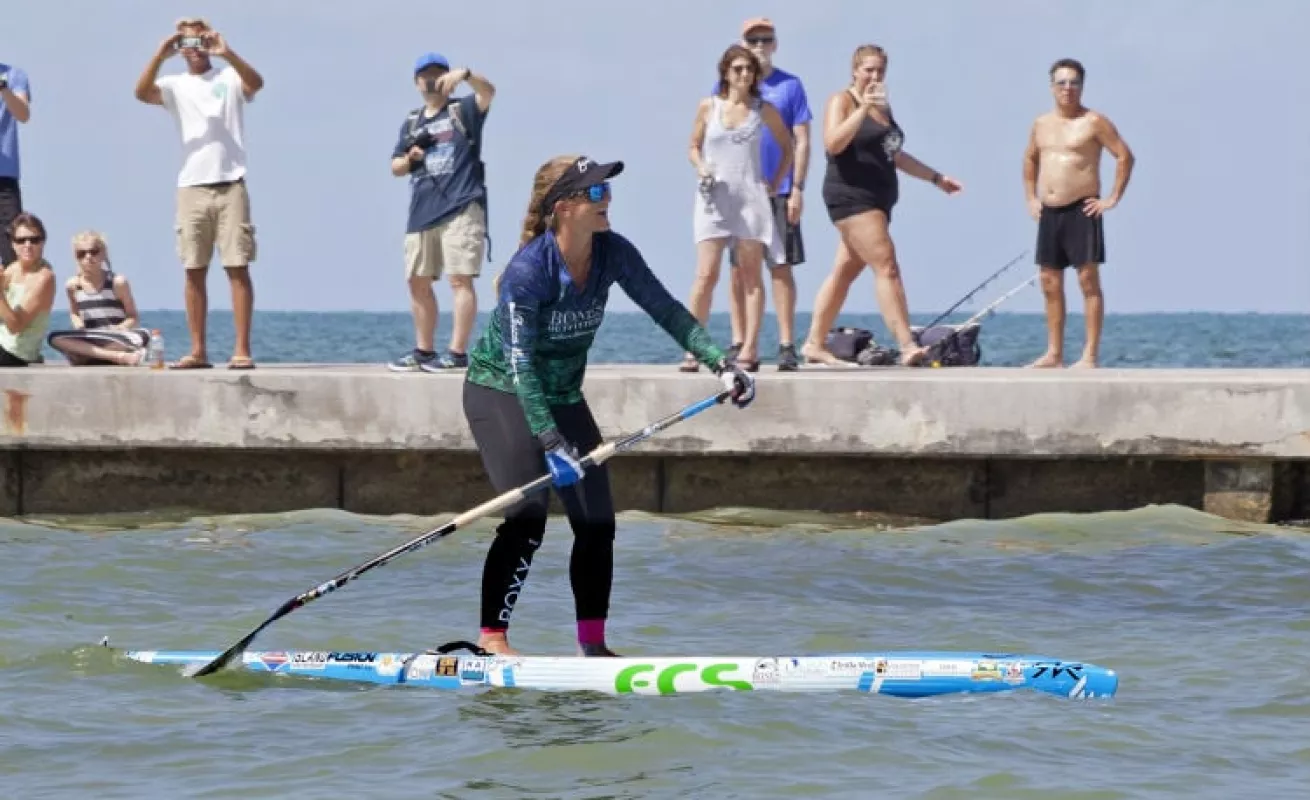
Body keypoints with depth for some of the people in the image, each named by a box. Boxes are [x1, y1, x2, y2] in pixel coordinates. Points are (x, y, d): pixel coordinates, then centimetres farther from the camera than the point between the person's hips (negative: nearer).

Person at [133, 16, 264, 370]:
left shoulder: (229, 78, 6)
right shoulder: (176, 85, 11)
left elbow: (256, 82, -16)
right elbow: (142, 93, -8)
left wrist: (227, 53, -28)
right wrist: (160, 57, -22)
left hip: (230, 185, -3)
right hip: (191, 188, 3)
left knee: (238, 268, -5)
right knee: (194, 271, 3)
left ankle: (242, 350, -6)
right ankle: (198, 351, 8)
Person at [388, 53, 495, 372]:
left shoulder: (463, 111, 4)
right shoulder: (412, 123, 20)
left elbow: (488, 92, -17)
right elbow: (395, 167, 23)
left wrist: (465, 74, -36)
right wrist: (410, 159, -1)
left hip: (461, 207, -7)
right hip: (422, 211, 7)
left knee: (460, 278, -11)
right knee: (418, 282, 9)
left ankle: (457, 352, -14)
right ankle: (423, 351, 19)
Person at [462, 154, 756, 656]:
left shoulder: (612, 253, -11)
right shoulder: (528, 270, -28)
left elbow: (665, 310, -6)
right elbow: (519, 364, -31)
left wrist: (721, 363, -18)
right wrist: (550, 443, -39)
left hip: (563, 395, 6)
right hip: (500, 390, -6)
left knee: (597, 522, -1)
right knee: (527, 516, -20)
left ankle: (593, 643, 9)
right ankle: (492, 638, -13)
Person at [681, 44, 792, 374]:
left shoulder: (764, 110, 6)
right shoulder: (709, 107, 6)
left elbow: (787, 146, 17)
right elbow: (694, 146, 15)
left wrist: (776, 182, 8)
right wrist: (701, 167, -5)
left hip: (751, 196, 1)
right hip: (715, 197, -1)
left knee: (751, 276, 0)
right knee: (706, 275, -8)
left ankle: (750, 349, 0)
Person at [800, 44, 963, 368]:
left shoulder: (883, 107, 20)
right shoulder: (842, 101, -5)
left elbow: (894, 154, 30)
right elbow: (833, 144, -21)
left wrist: (936, 177, 30)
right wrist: (863, 110, -25)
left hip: (878, 199, 9)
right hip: (852, 195, -9)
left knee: (844, 272, 11)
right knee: (886, 266, -17)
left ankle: (814, 344, 17)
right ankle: (907, 346, -23)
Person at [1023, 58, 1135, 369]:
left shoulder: (1093, 122, -5)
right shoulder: (1042, 124, 14)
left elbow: (1125, 156, -7)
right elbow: (1030, 159, 30)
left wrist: (1113, 198, -10)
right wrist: (1031, 198, 20)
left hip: (1082, 211, -7)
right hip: (1049, 213, 7)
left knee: (1089, 281, -8)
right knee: (1050, 284, 7)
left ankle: (1090, 355, -10)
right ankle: (1054, 353, 13)